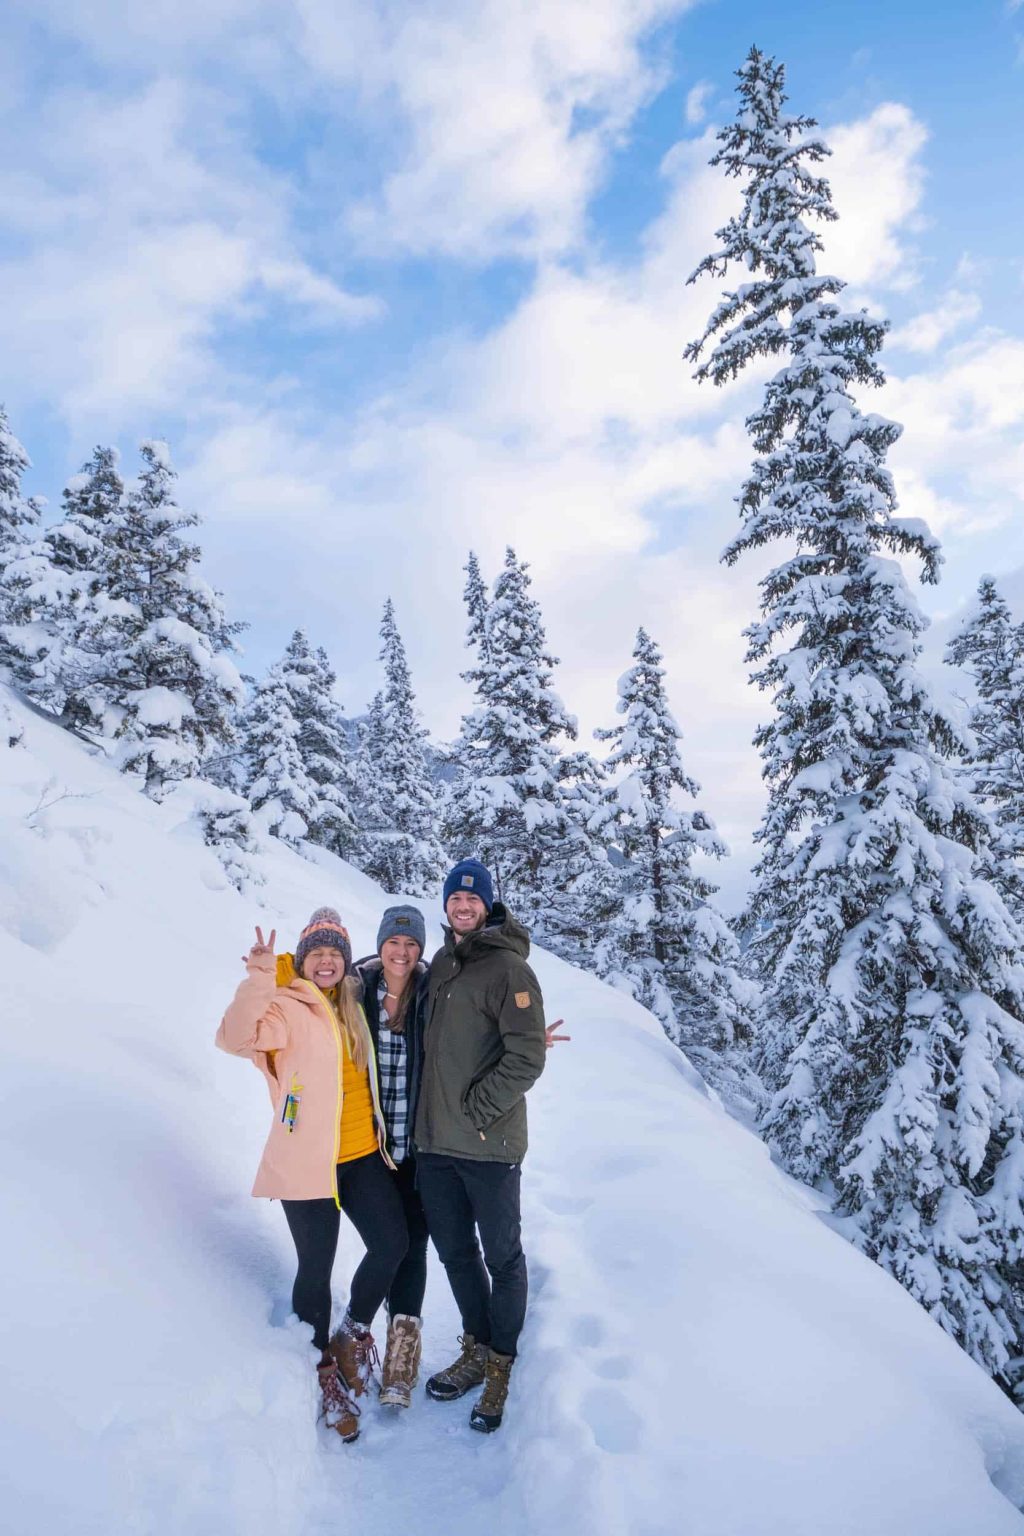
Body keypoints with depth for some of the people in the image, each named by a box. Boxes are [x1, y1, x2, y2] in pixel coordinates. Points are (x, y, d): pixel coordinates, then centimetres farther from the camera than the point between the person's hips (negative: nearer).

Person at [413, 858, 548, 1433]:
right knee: (455, 1251, 19)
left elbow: (527, 1059, -19)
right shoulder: (441, 965, 10)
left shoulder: (509, 968, -13)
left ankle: (500, 1369, 27)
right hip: (435, 1142, 7)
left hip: (489, 1146, -7)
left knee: (503, 1257, 10)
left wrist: (475, 1107, -16)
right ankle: (476, 1350, 38)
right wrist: (436, 1113, 14)